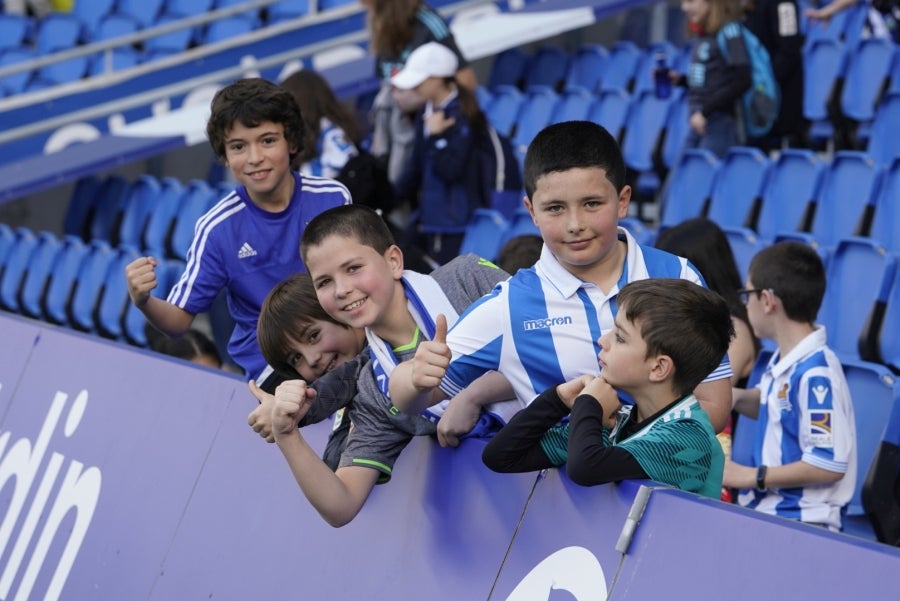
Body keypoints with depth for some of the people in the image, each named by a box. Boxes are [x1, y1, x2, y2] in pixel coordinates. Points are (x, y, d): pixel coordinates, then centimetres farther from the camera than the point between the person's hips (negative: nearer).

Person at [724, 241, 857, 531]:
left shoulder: (816, 374, -18)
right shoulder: (783, 361, 10)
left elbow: (829, 465, -20)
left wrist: (752, 476, -14)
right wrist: (738, 398, 10)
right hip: (764, 510, 9)